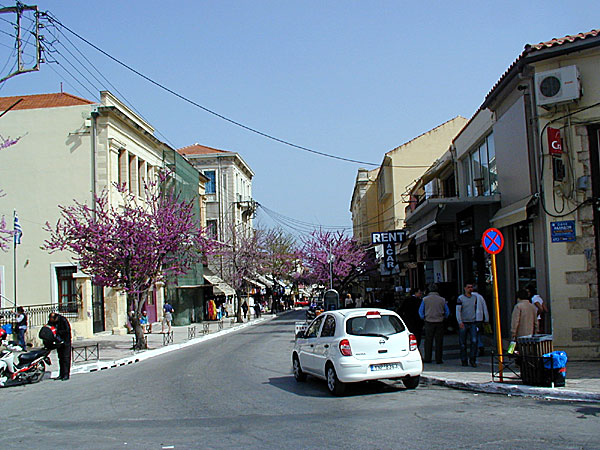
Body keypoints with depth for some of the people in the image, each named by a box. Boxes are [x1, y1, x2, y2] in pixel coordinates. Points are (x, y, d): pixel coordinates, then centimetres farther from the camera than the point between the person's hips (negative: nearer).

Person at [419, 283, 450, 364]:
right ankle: (439, 359, 5)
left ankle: (427, 358, 8)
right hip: (440, 322, 1)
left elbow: (420, 311, 2)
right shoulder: (442, 300, 0)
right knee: (439, 341, 4)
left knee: (428, 341, 6)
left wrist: (423, 318, 15)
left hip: (429, 322, 0)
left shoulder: (425, 299, -2)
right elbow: (447, 312, 6)